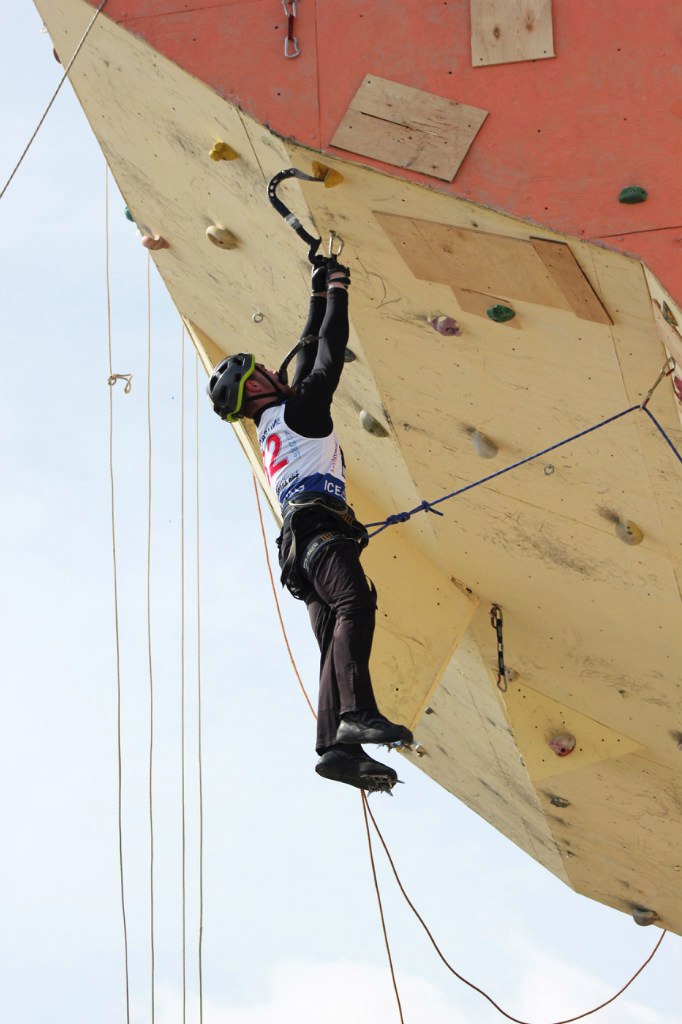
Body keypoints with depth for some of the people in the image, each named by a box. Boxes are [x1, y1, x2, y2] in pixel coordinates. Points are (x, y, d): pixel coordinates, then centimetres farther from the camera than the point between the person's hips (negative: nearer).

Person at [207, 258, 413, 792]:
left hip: (301, 541, 10)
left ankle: (338, 747, -22)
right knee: (354, 604, -31)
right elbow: (330, 353, 7)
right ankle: (356, 713, -51)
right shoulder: (297, 409, 8)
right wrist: (336, 289, 17)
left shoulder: (274, 427, 31)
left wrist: (319, 295, 45)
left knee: (336, 639, -5)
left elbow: (310, 354, 41)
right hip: (318, 523, -9)